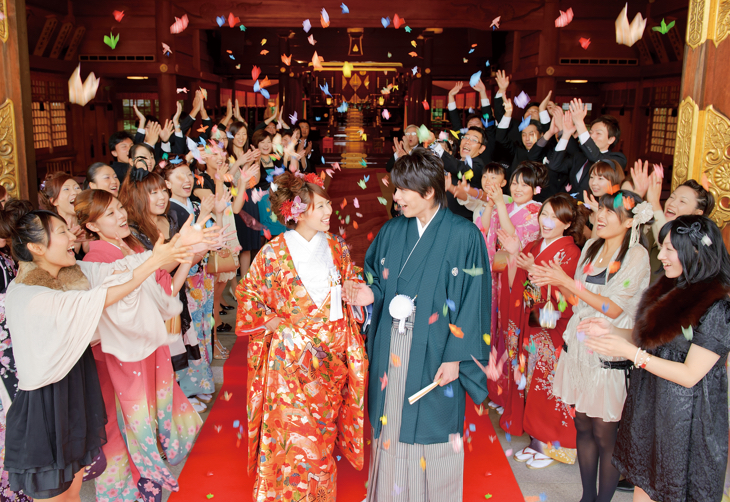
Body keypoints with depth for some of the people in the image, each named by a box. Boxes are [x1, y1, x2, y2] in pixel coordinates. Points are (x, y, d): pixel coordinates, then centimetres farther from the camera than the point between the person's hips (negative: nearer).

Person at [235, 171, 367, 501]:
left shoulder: (336, 247, 3)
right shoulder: (274, 253, -8)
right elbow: (249, 296, -1)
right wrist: (279, 325, -10)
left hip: (332, 356, 4)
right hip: (292, 357, -4)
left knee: (324, 431, 14)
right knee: (295, 434, 1)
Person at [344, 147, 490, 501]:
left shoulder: (464, 236, -9)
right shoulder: (392, 231, 6)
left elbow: (472, 301, -10)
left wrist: (456, 357, -12)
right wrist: (370, 294, -9)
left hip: (435, 352, -4)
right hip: (390, 348, 4)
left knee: (432, 427, 6)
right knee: (391, 424, 13)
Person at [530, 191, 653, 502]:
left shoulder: (636, 255, -9)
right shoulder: (591, 247, 10)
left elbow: (614, 308, -14)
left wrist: (568, 281, -15)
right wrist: (557, 283, -5)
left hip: (609, 356, -6)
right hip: (578, 348, 6)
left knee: (604, 435, 2)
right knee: (582, 426, 13)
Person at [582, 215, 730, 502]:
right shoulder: (671, 290, 6)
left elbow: (690, 375, -21)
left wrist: (630, 352, -22)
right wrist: (611, 331, -1)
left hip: (685, 415, -7)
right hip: (649, 403, 7)